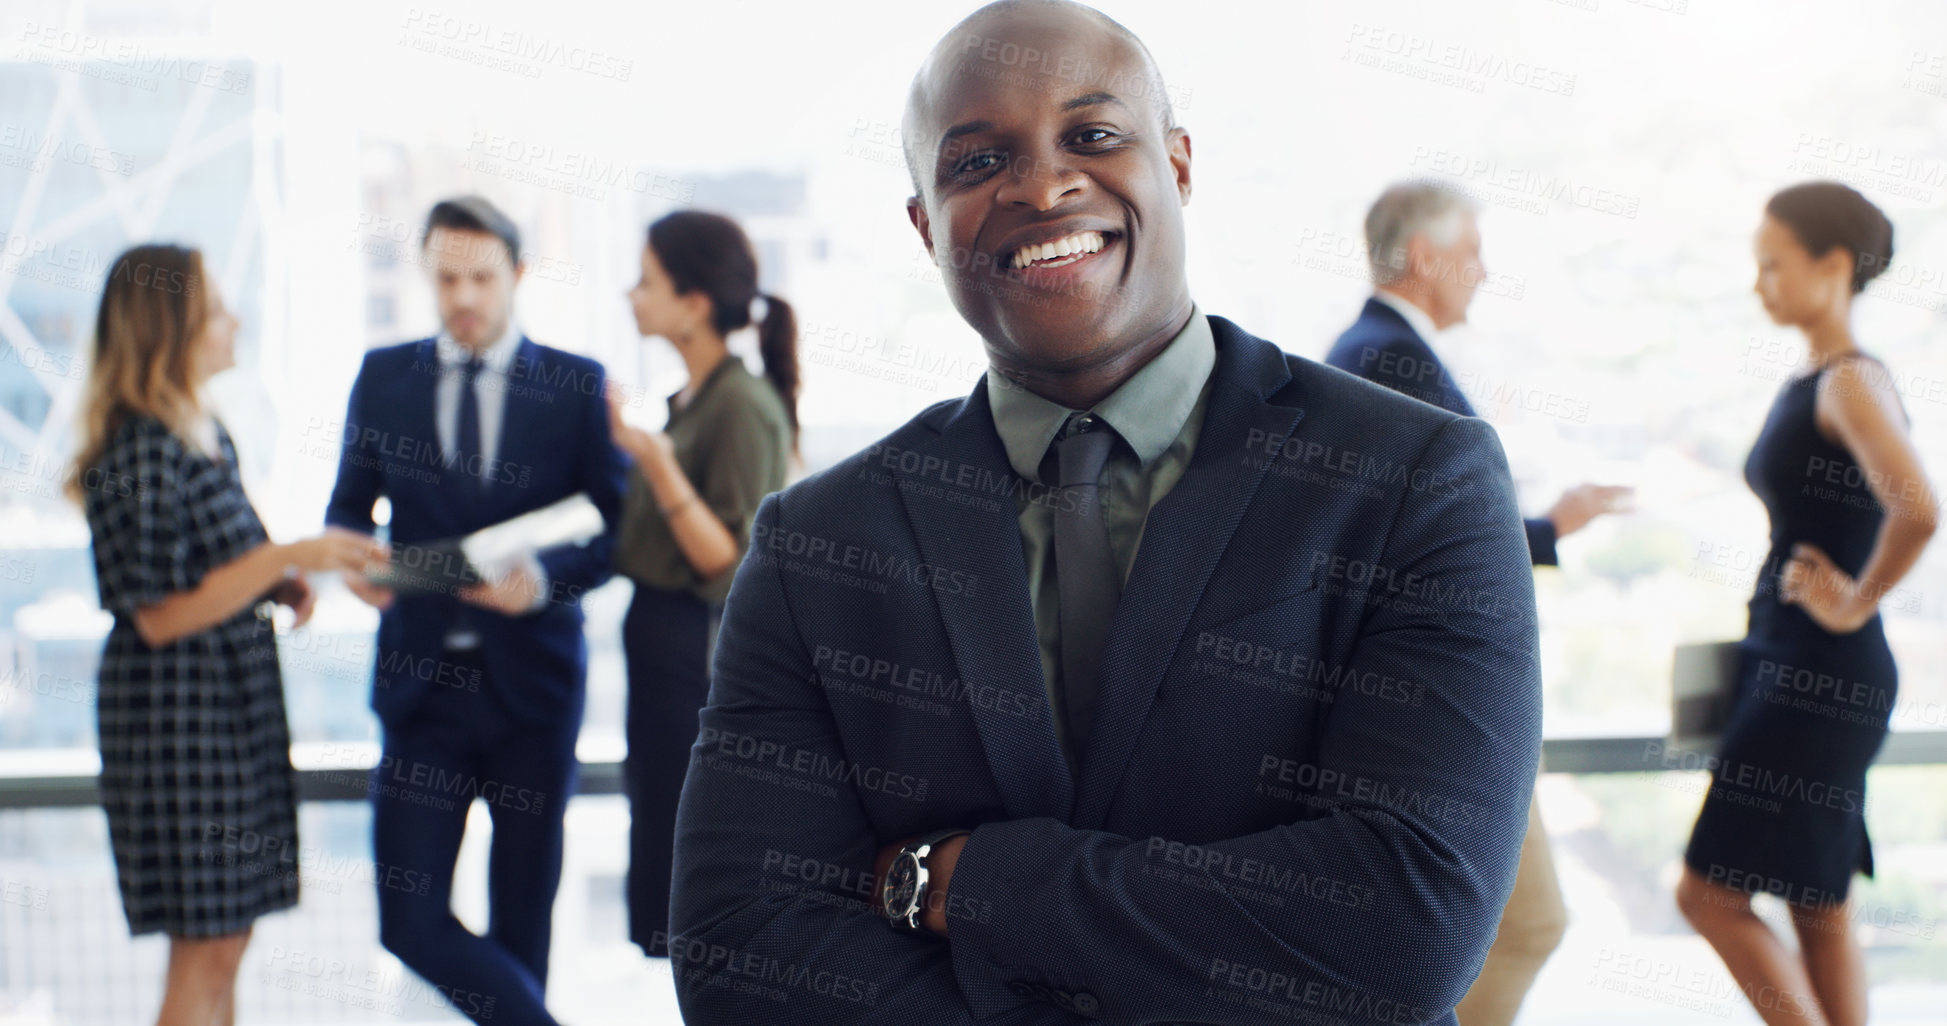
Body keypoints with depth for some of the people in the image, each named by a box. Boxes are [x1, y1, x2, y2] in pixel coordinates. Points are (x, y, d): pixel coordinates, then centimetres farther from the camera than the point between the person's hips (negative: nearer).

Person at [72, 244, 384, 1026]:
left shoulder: (208, 435, 12)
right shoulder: (138, 455, -16)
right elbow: (160, 616, -18)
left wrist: (282, 584, 5)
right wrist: (284, 559, -22)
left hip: (237, 699, 9)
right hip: (175, 708, -9)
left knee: (224, 938, 12)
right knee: (204, 946, -4)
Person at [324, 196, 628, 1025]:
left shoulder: (577, 385, 1)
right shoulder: (383, 375, 7)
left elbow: (617, 528, -2)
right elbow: (349, 505, 13)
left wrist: (544, 579, -20)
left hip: (532, 678, -1)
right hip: (423, 679, 2)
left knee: (521, 918, 8)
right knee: (411, 919, -4)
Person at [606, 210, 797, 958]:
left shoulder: (744, 406, -17)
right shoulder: (693, 398, 11)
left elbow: (728, 563, -21)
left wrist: (657, 462, -29)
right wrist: (628, 441, 19)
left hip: (702, 652, -10)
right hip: (665, 642, 10)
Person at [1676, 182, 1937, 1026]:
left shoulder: (1853, 382, -15)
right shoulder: (1805, 384, 13)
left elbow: (1917, 511, -31)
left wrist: (1855, 605, -18)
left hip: (1823, 677, -9)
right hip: (1786, 669, 9)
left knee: (1711, 892, -5)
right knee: (1818, 907, 12)